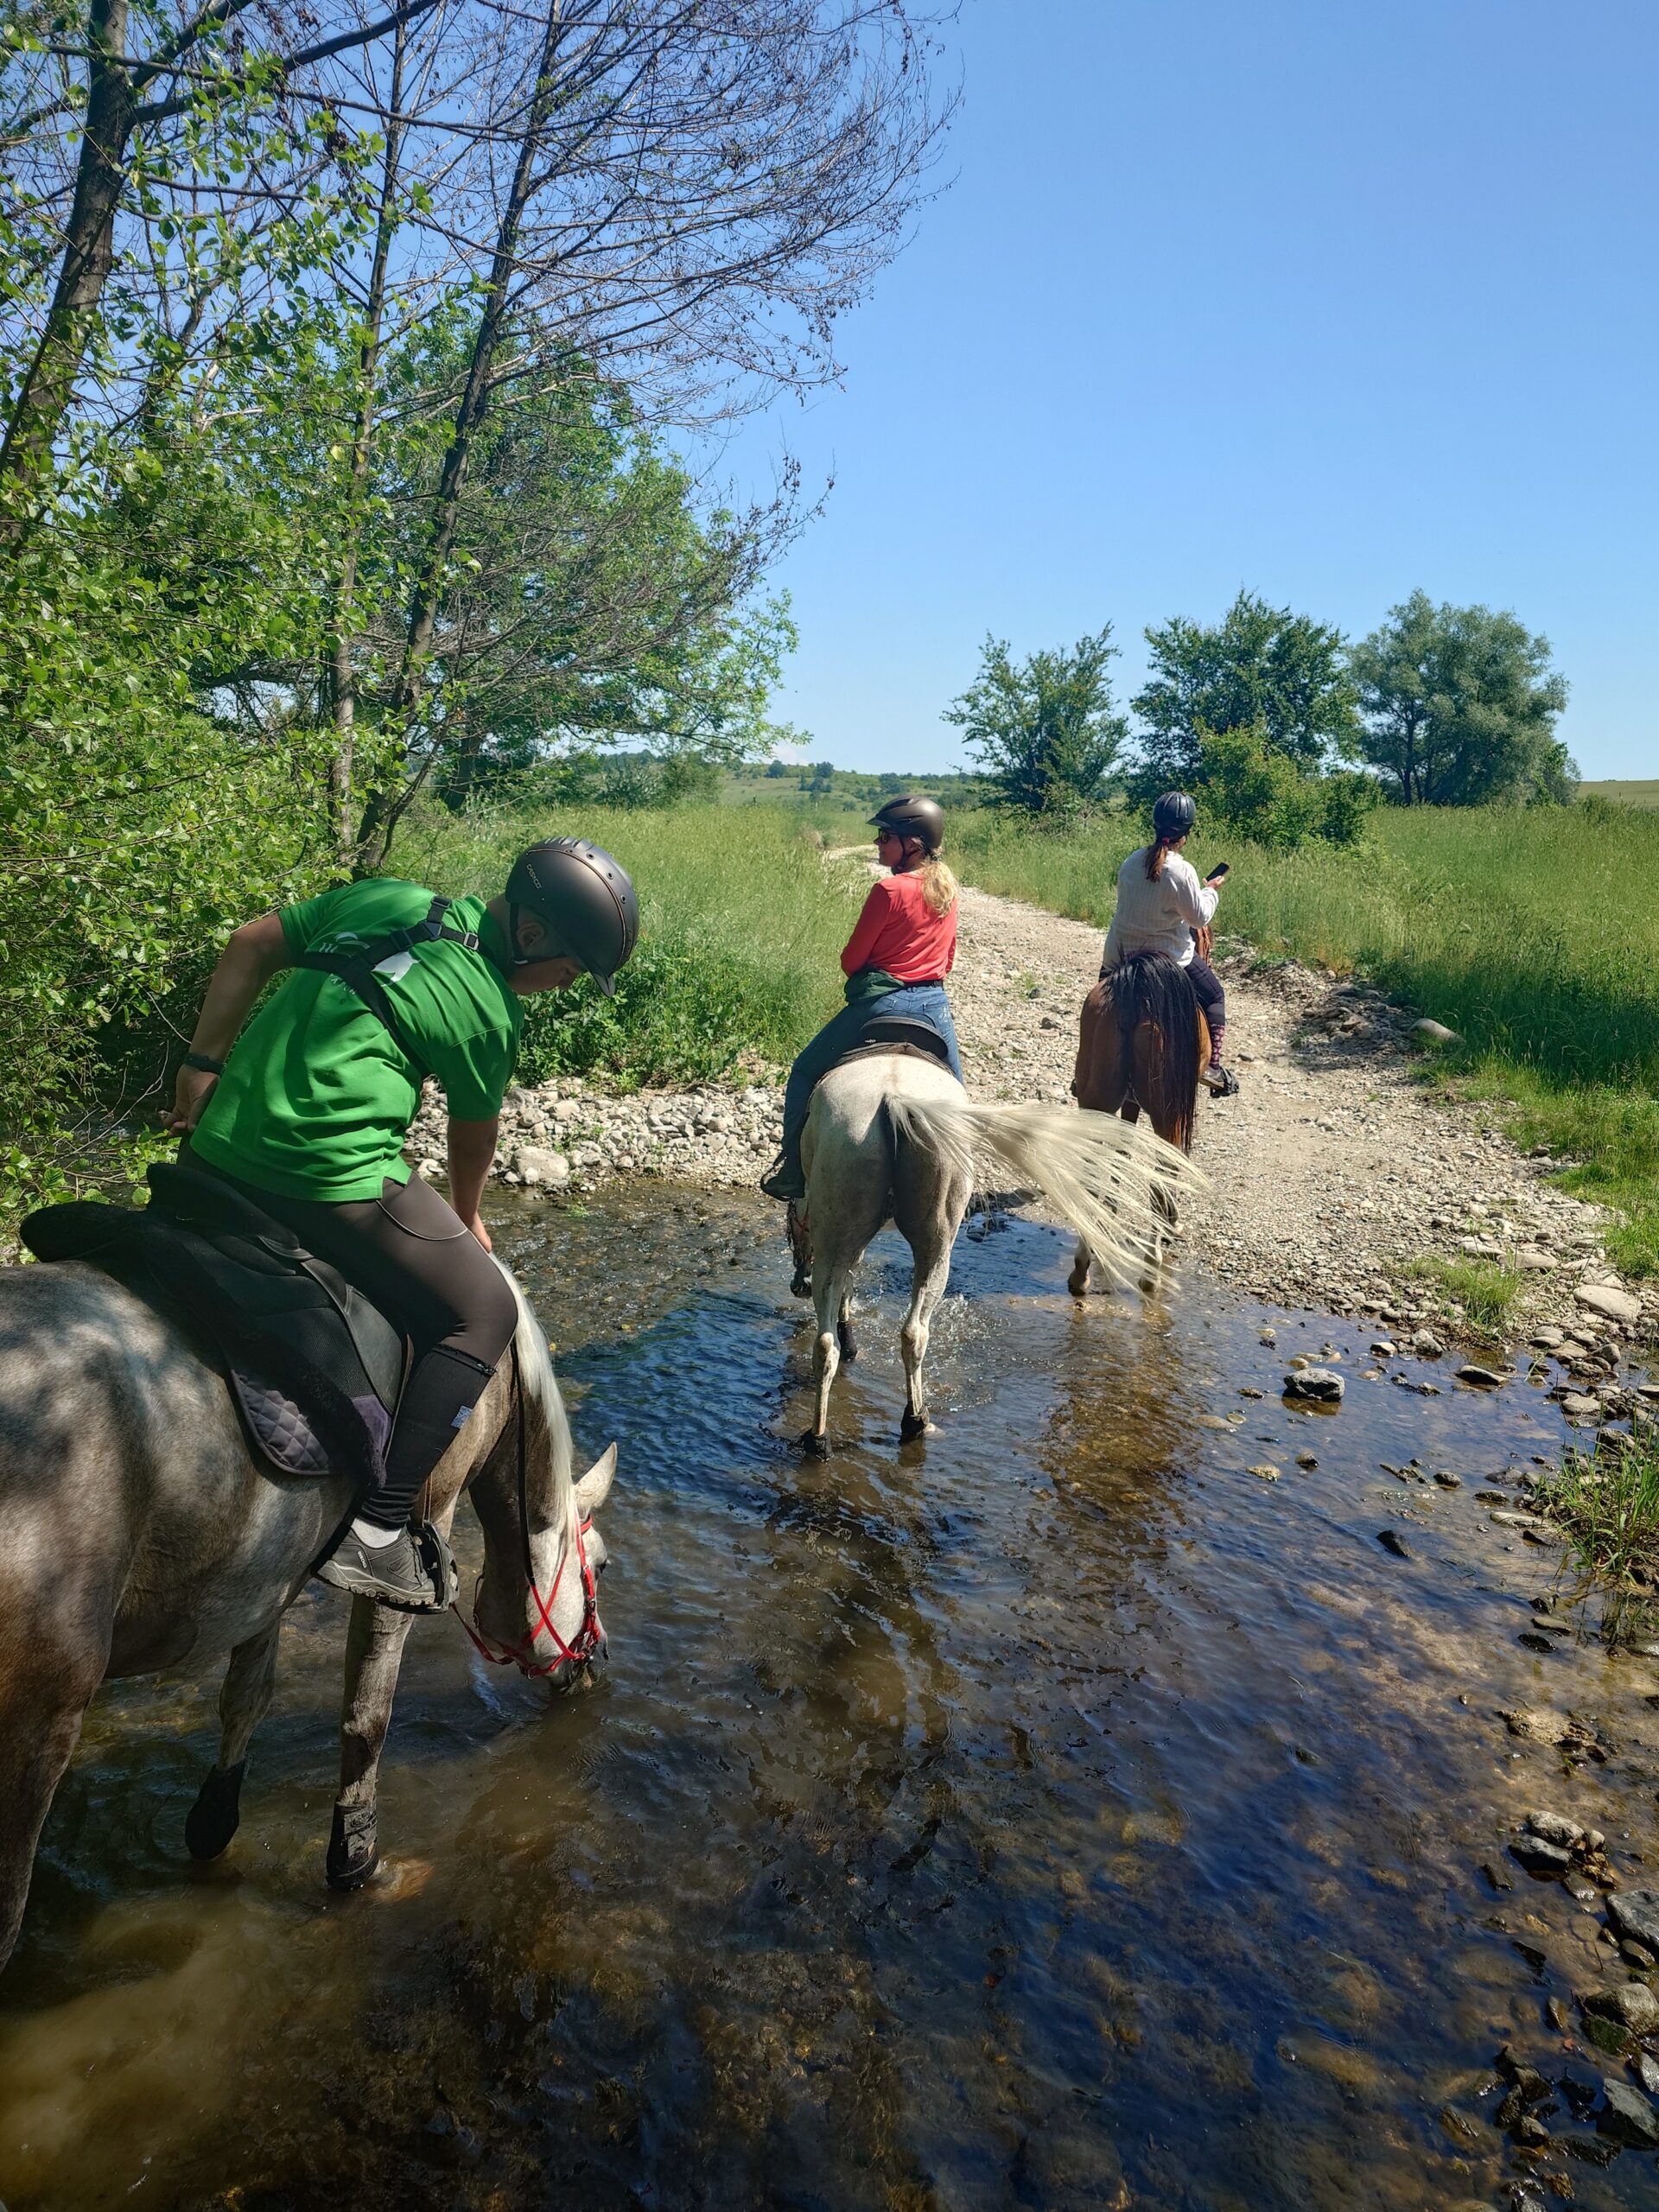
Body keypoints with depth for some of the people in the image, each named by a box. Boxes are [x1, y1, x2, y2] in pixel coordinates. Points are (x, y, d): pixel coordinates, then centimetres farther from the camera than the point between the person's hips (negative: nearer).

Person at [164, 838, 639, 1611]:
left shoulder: (382, 897, 12)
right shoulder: (489, 1013, -5)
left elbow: (249, 947, 14)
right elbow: (474, 1138, 9)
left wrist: (203, 1066, 17)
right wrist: (466, 1218, 28)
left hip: (212, 1154, 8)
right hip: (333, 1182, -8)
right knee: (482, 1314, 4)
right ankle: (376, 1531, -2)